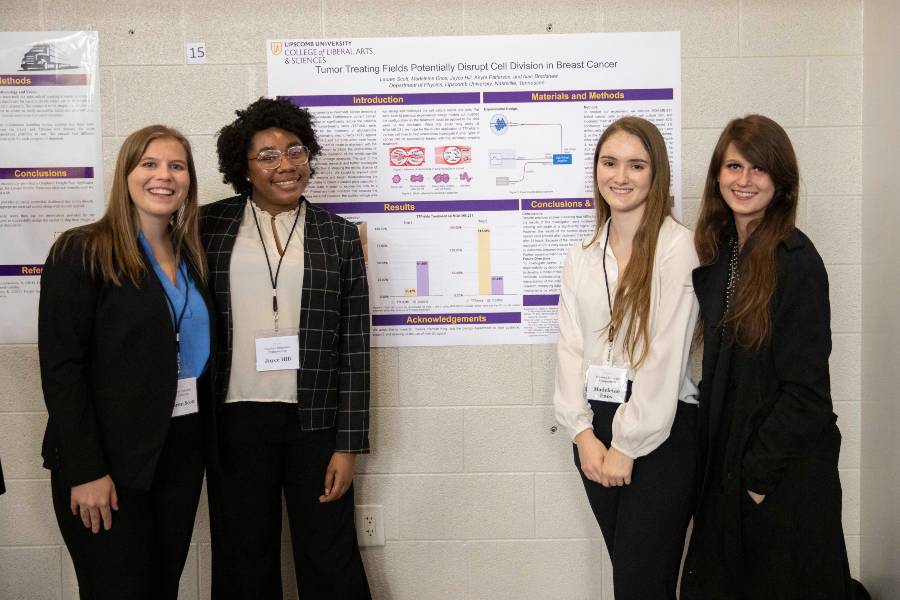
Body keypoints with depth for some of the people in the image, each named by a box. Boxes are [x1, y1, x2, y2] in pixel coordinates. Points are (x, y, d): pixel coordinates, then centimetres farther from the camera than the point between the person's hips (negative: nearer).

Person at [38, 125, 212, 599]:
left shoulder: (191, 257, 10)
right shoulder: (81, 252, -8)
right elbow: (61, 367, -13)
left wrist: (205, 440, 6)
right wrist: (86, 470, -17)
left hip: (182, 450, 6)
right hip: (111, 459, -6)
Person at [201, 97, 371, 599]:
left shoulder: (339, 235, 2)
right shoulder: (211, 227, 3)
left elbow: (354, 346, 0)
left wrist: (348, 444, -4)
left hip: (315, 421, -1)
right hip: (235, 420, 1)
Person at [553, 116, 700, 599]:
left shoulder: (676, 247, -8)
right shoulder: (582, 256, 9)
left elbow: (666, 356, -13)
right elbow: (570, 346, 5)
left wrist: (628, 445, -12)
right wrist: (584, 433, -5)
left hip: (660, 430, -5)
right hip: (596, 428, 5)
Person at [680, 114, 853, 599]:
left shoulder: (796, 261, -17)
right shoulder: (716, 252, 4)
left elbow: (805, 386, -17)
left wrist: (761, 471, -15)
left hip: (786, 467, -6)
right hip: (724, 453, 7)